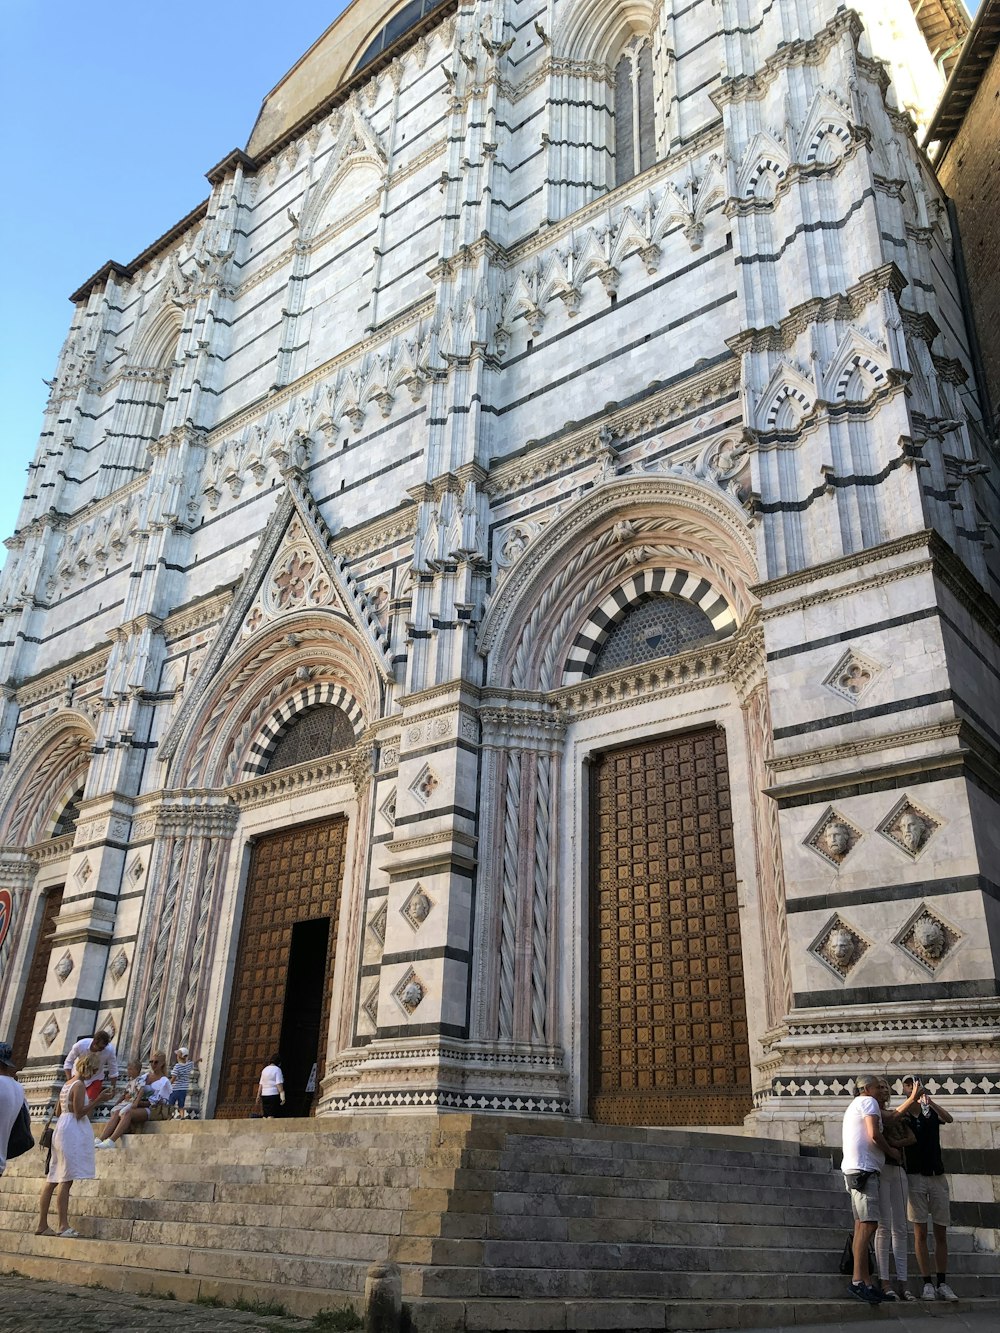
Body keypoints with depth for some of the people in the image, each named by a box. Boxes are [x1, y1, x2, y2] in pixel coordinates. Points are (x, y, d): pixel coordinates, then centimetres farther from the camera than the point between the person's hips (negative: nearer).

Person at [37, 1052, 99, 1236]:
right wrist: (97, 1100, -16)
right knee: (67, 1179, -8)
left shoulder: (68, 1084, 15)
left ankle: (42, 1224, 14)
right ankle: (62, 1225, -8)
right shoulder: (80, 1085, -13)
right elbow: (79, 1113, -18)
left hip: (61, 1128, 10)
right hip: (73, 1132, -10)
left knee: (53, 1179, 10)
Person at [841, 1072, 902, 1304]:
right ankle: (858, 1280, -18)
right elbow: (874, 1134, -15)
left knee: (862, 1224, 6)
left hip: (855, 1169, 10)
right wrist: (891, 1151, 2)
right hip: (864, 1169, -10)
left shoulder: (854, 1105, 29)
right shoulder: (868, 1102, -2)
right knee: (868, 1224, -14)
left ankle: (865, 1281, 4)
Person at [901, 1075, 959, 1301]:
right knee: (920, 1232, -3)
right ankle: (928, 1284, 0)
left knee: (941, 1233, 4)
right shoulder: (903, 1115, 2)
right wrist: (914, 1098, -30)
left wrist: (928, 1100, -26)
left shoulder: (932, 1112, 9)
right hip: (915, 1176, -3)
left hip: (937, 1176, 3)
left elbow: (949, 1119, -11)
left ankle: (942, 1283, 9)